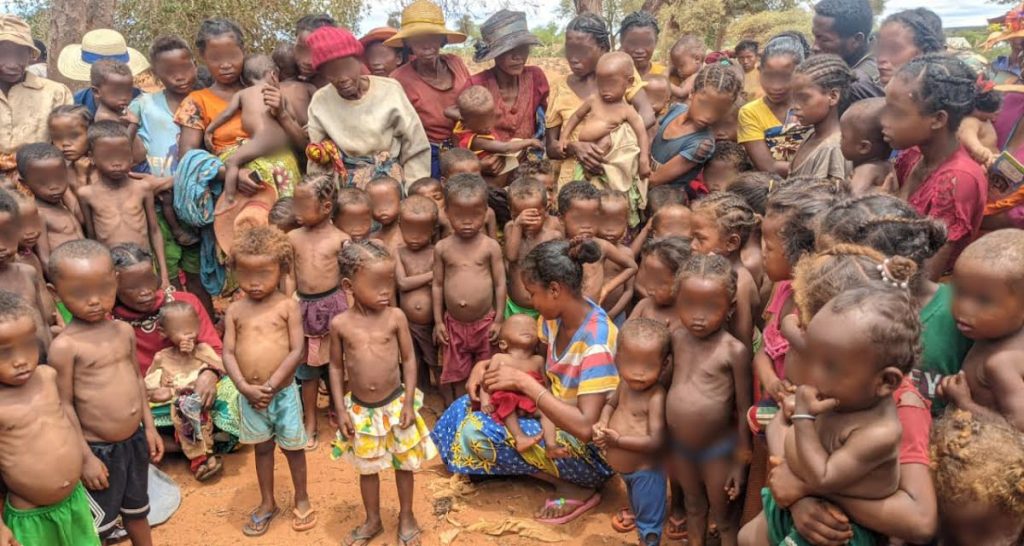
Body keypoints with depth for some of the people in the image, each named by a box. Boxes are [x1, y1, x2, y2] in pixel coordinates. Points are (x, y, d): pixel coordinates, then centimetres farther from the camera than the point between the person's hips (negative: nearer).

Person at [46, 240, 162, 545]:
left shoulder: (124, 331, -1)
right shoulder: (65, 346, -20)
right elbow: (64, 405, -16)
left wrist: (149, 427, 10)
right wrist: (85, 457, -14)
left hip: (135, 440, 5)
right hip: (99, 449, -5)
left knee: (137, 510, 24)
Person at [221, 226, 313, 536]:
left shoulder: (287, 306, -9)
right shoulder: (235, 310, 0)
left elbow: (297, 351, -13)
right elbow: (228, 353, -3)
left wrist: (271, 385, -17)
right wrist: (245, 387, -15)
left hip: (283, 392, -3)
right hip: (249, 395, 3)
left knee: (292, 447, 13)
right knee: (262, 448, 19)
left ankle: (302, 499, 33)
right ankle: (267, 503, 36)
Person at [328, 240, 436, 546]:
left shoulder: (395, 317, -11)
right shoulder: (340, 324, -9)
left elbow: (409, 359, -5)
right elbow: (336, 367, 1)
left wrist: (409, 403, -8)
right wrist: (340, 410, -2)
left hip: (395, 403, -1)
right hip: (360, 409, 1)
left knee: (404, 464, 15)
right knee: (367, 468, 18)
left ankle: (406, 517, 36)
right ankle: (373, 521, 39)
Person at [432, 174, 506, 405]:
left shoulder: (490, 246, -8)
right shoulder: (442, 248, -3)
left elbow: (500, 284, -4)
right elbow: (437, 285, 3)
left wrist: (499, 319, -5)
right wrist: (438, 321, 2)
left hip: (484, 322, -1)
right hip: (453, 323, 1)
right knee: (456, 374, 14)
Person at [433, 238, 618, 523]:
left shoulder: (596, 343, -30)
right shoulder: (556, 317, -6)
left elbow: (584, 427, -35)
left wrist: (523, 381, -32)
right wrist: (485, 366, -7)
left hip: (590, 450, -9)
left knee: (476, 432, -20)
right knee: (467, 408, 6)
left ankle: (574, 488, -7)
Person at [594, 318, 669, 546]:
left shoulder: (656, 397, -31)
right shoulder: (625, 384, -7)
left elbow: (655, 442, -32)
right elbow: (611, 403, 12)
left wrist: (618, 440, -30)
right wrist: (602, 424, -8)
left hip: (645, 472, -7)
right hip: (624, 468, 7)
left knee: (649, 527, 15)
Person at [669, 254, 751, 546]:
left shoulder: (734, 350, -22)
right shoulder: (676, 338, -8)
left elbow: (743, 408, -15)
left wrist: (740, 461, -9)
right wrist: (671, 443, 9)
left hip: (718, 448, -5)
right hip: (680, 446, 5)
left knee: (723, 518, 18)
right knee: (693, 507, 28)